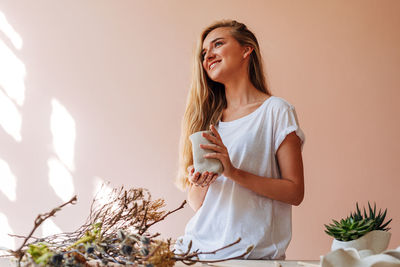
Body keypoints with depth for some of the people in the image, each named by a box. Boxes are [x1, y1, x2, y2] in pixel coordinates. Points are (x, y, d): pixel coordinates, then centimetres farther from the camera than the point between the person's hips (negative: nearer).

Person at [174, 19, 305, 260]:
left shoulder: (276, 110, 1)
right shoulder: (208, 117, 14)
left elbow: (295, 192, -5)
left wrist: (234, 172, -14)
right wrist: (200, 183, -7)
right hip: (200, 247, 4)